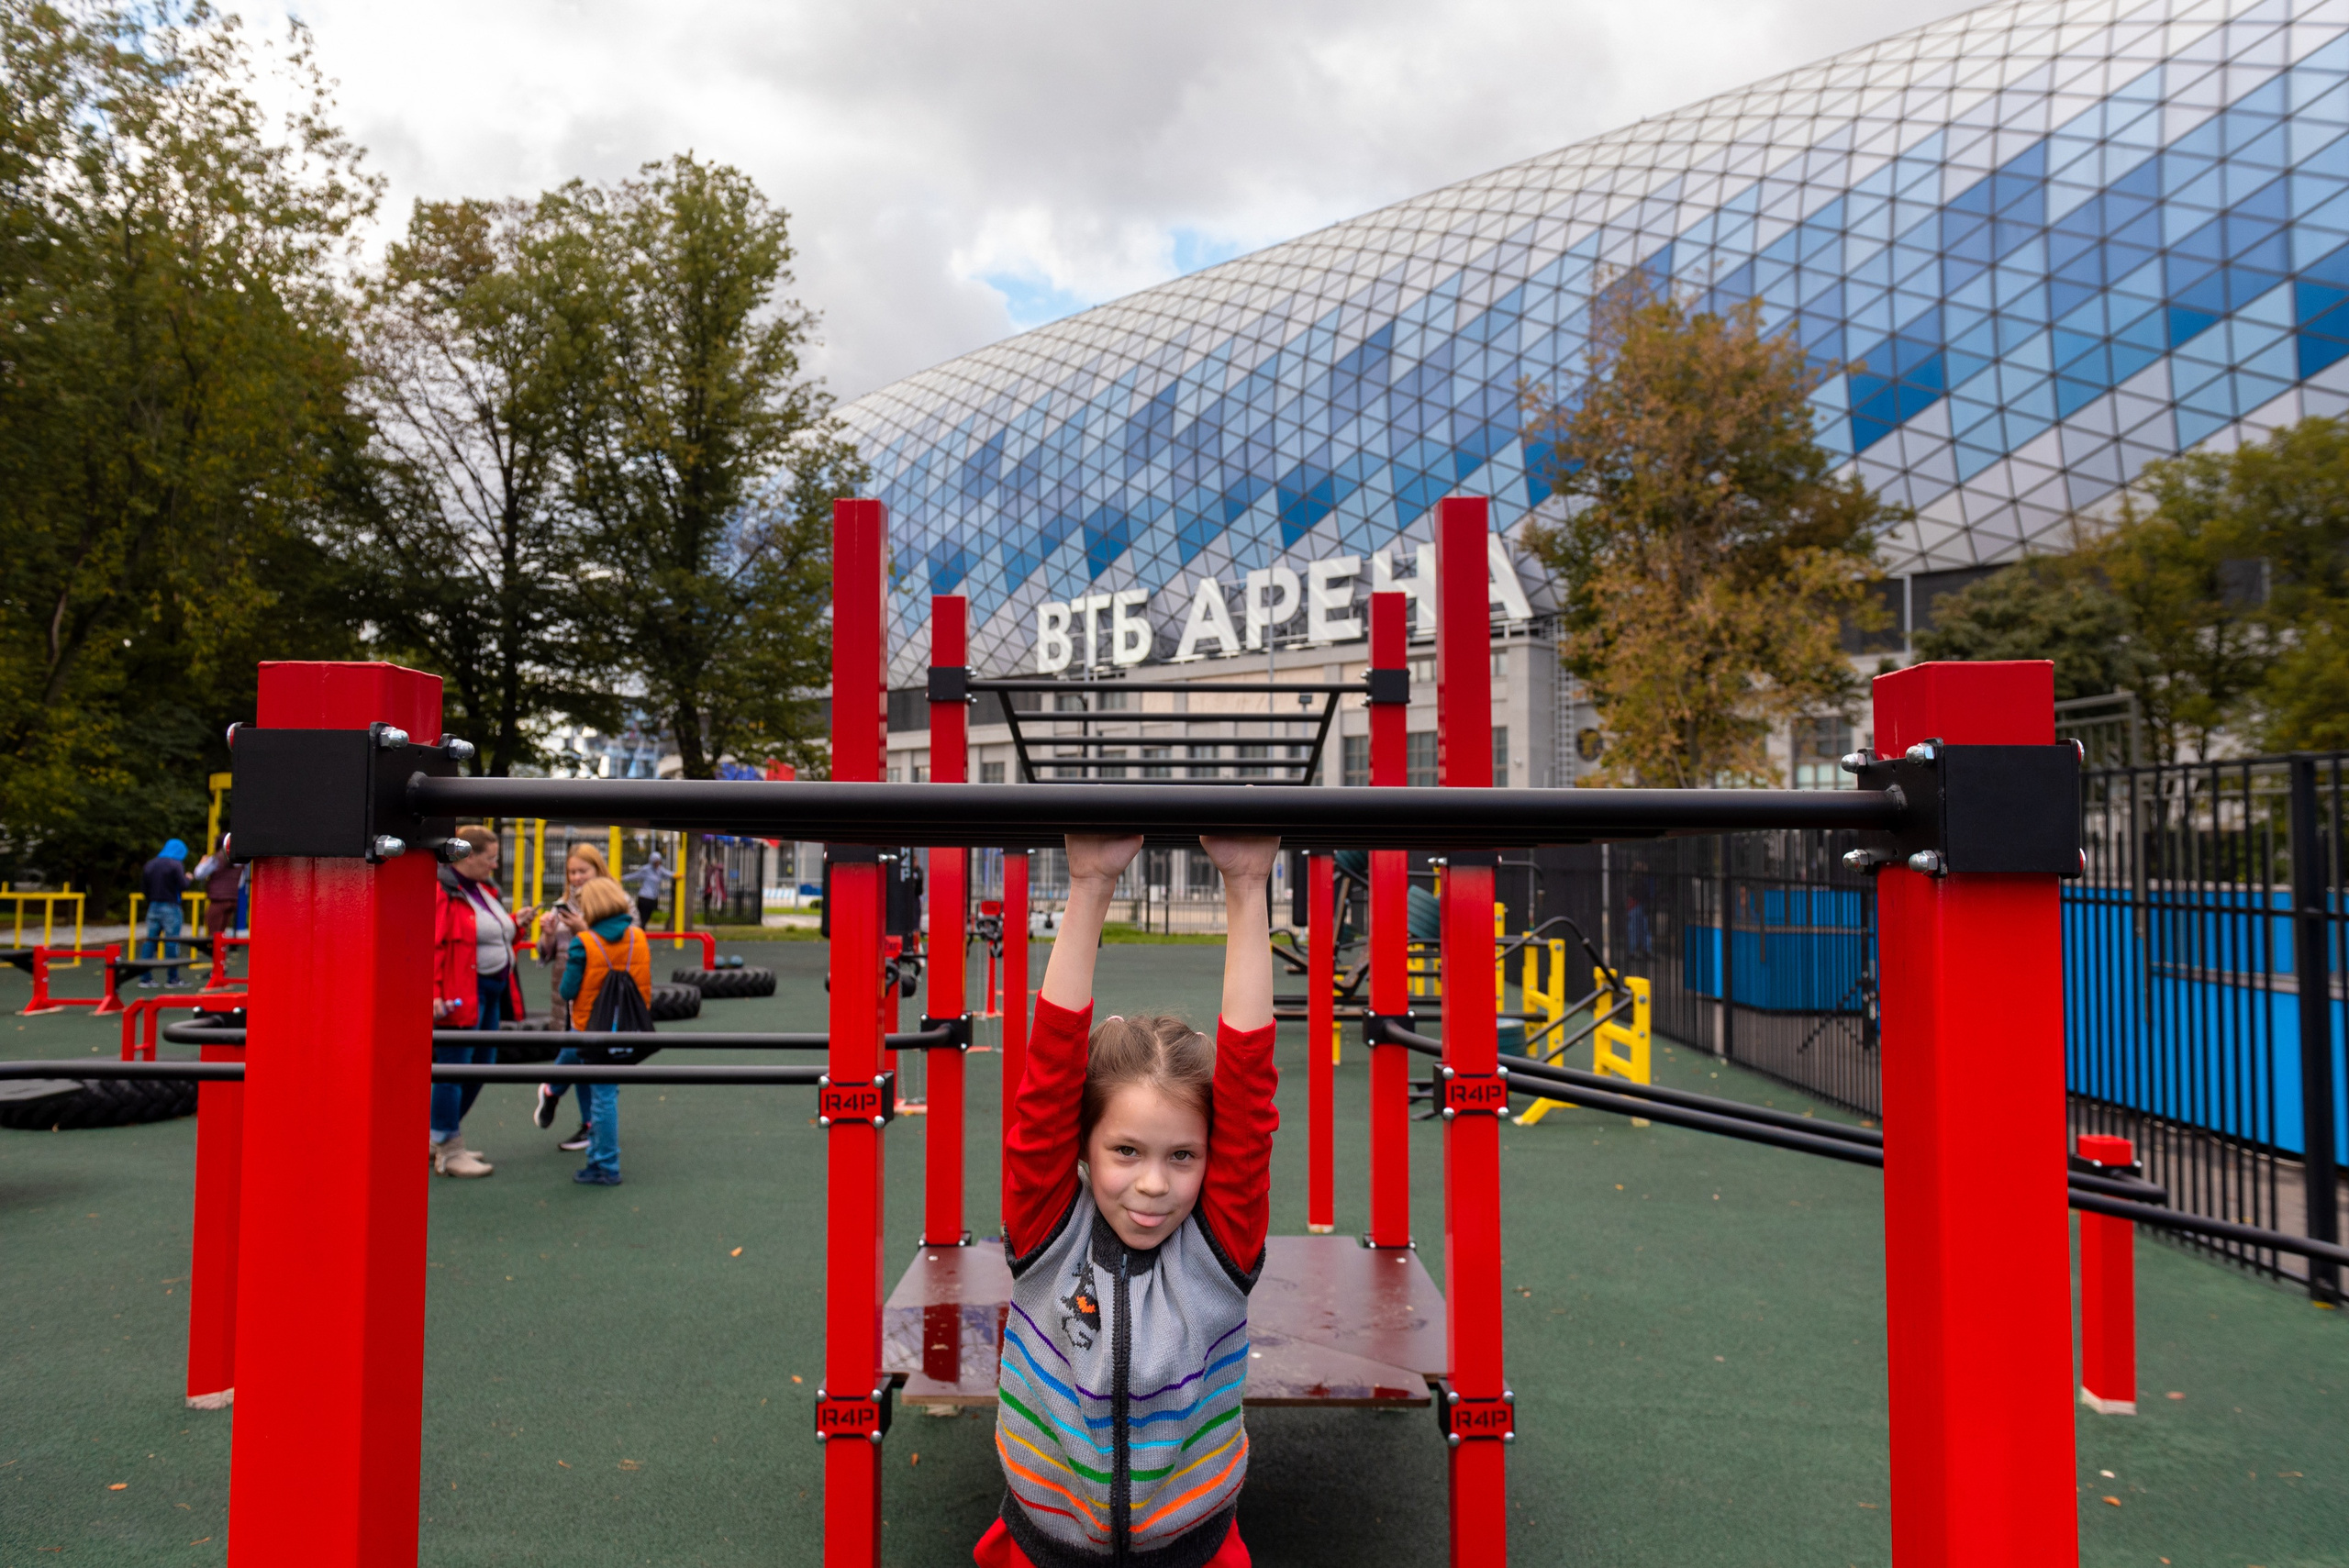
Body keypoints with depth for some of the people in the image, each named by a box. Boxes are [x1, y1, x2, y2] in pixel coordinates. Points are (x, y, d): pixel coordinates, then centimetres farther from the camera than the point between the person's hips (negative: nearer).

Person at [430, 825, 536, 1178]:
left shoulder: (484, 890, 16)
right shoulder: (441, 891, -14)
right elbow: (428, 946, -21)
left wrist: (515, 922, 10)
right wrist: (432, 994, -26)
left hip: (491, 992, 10)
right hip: (460, 996, -10)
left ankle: (440, 1138, 31)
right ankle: (449, 1154, 8)